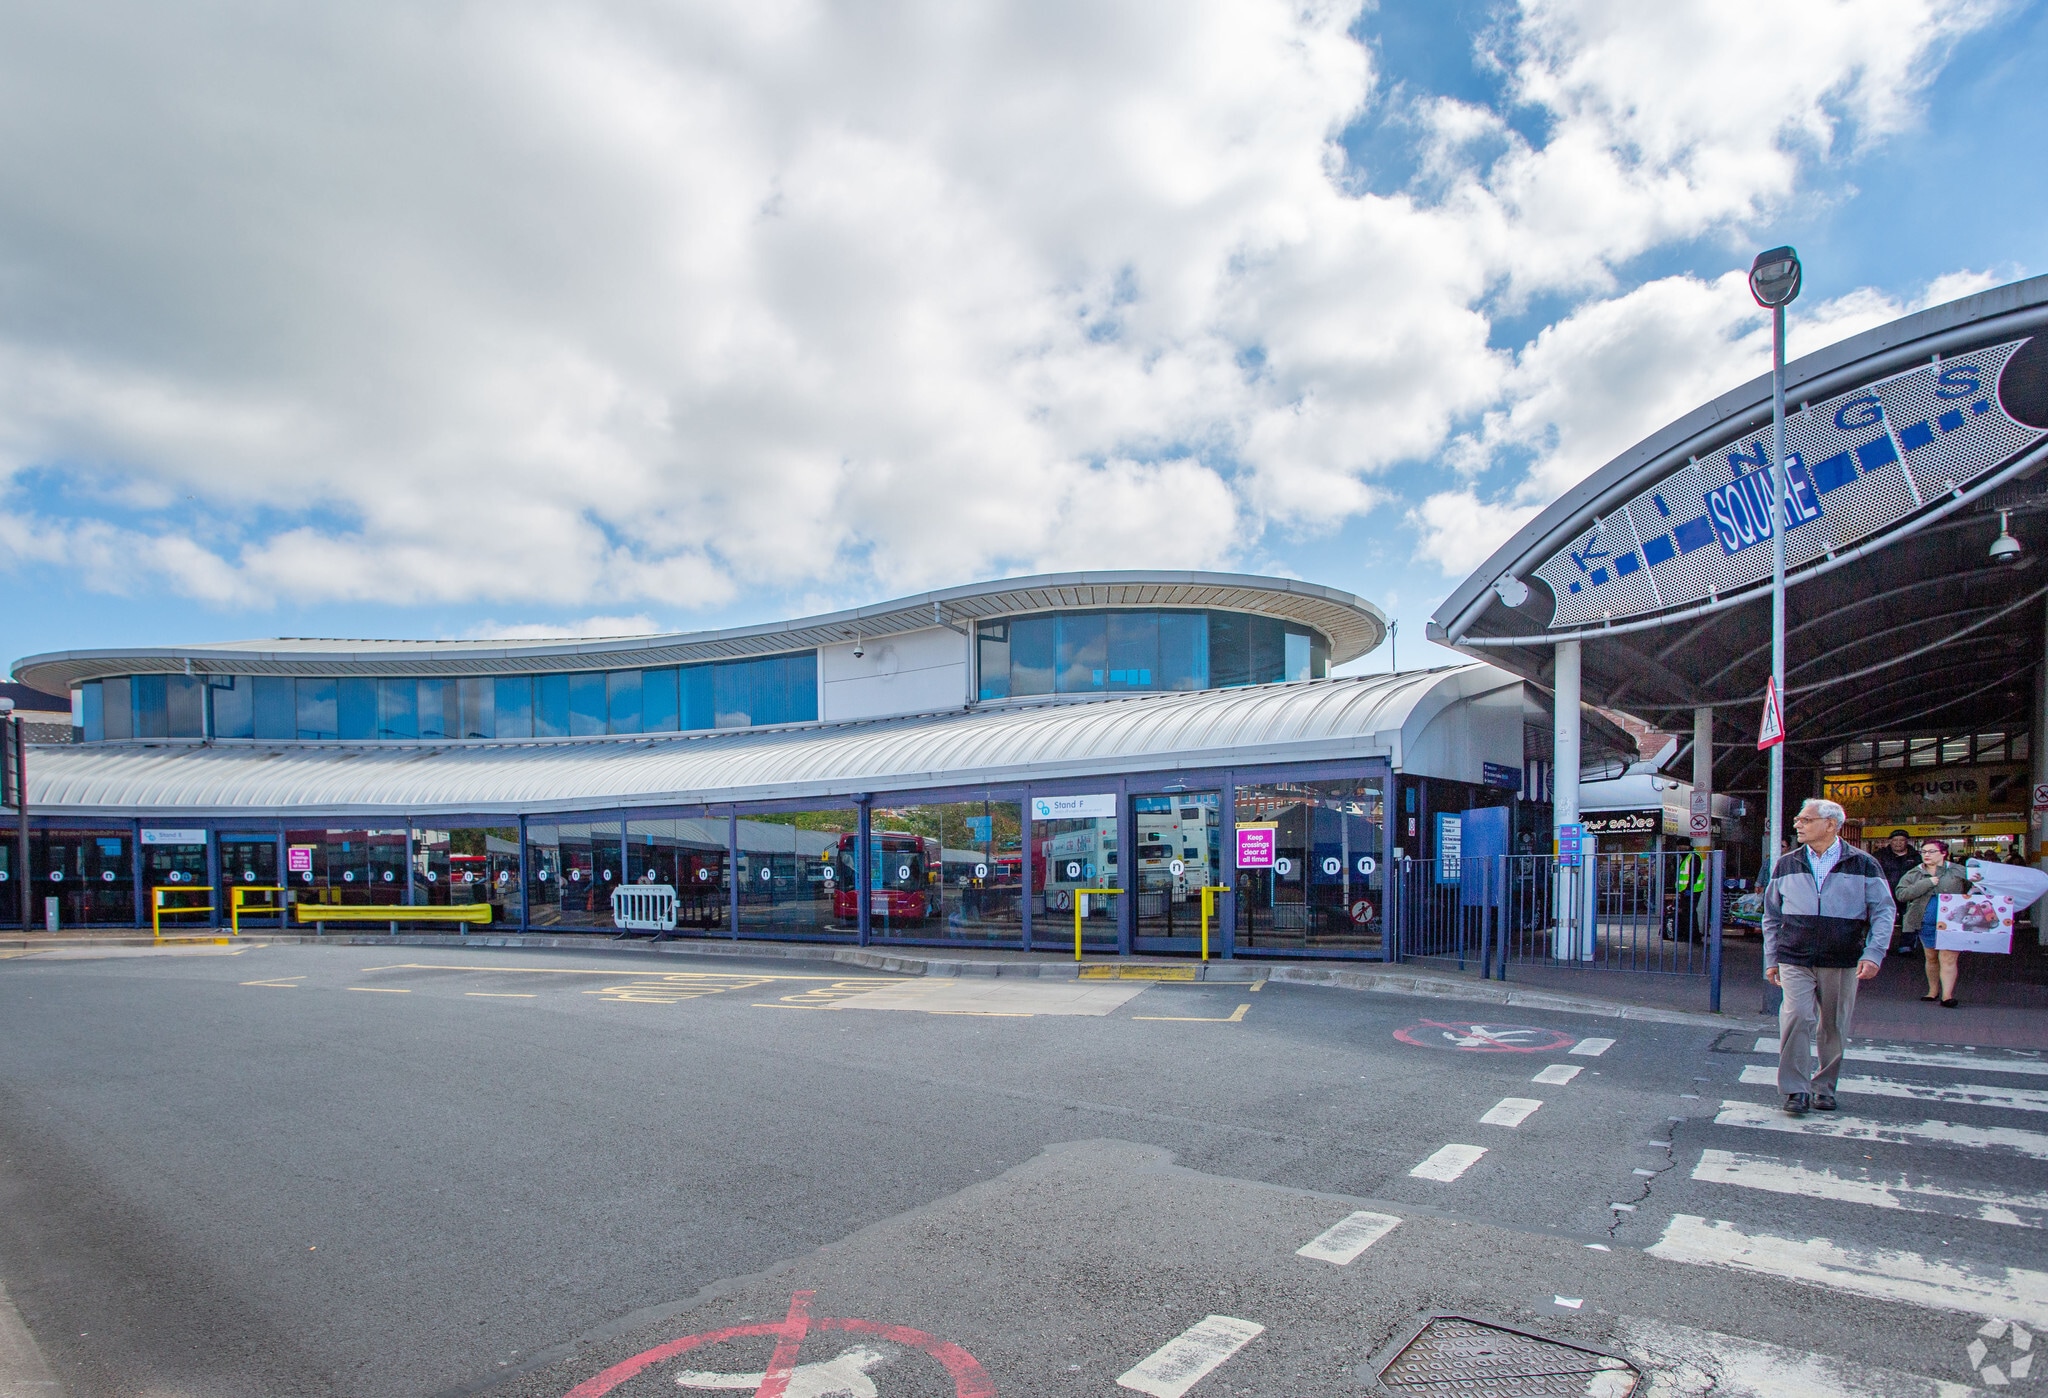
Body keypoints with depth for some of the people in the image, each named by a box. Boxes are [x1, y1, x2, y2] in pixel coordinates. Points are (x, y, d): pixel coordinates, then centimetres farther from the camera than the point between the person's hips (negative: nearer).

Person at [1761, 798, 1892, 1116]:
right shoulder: (1786, 865, 7)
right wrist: (1771, 959, 10)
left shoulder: (1863, 865, 1)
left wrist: (1873, 954, -11)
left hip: (1842, 963, 0)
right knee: (1797, 1017, -14)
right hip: (1795, 960, 0)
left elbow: (1884, 912, 1)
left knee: (1834, 1027, 8)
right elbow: (1771, 916, 13)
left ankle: (1824, 1087, 25)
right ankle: (1796, 1089, -6)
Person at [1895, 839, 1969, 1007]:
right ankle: (1933, 991, 24)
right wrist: (1927, 883, -13)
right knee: (1931, 958, 13)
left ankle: (1947, 995, -8)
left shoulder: (1958, 872, 3)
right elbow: (1901, 894, -8)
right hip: (1926, 925, 3)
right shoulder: (1913, 874, 5)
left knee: (1947, 959, -9)